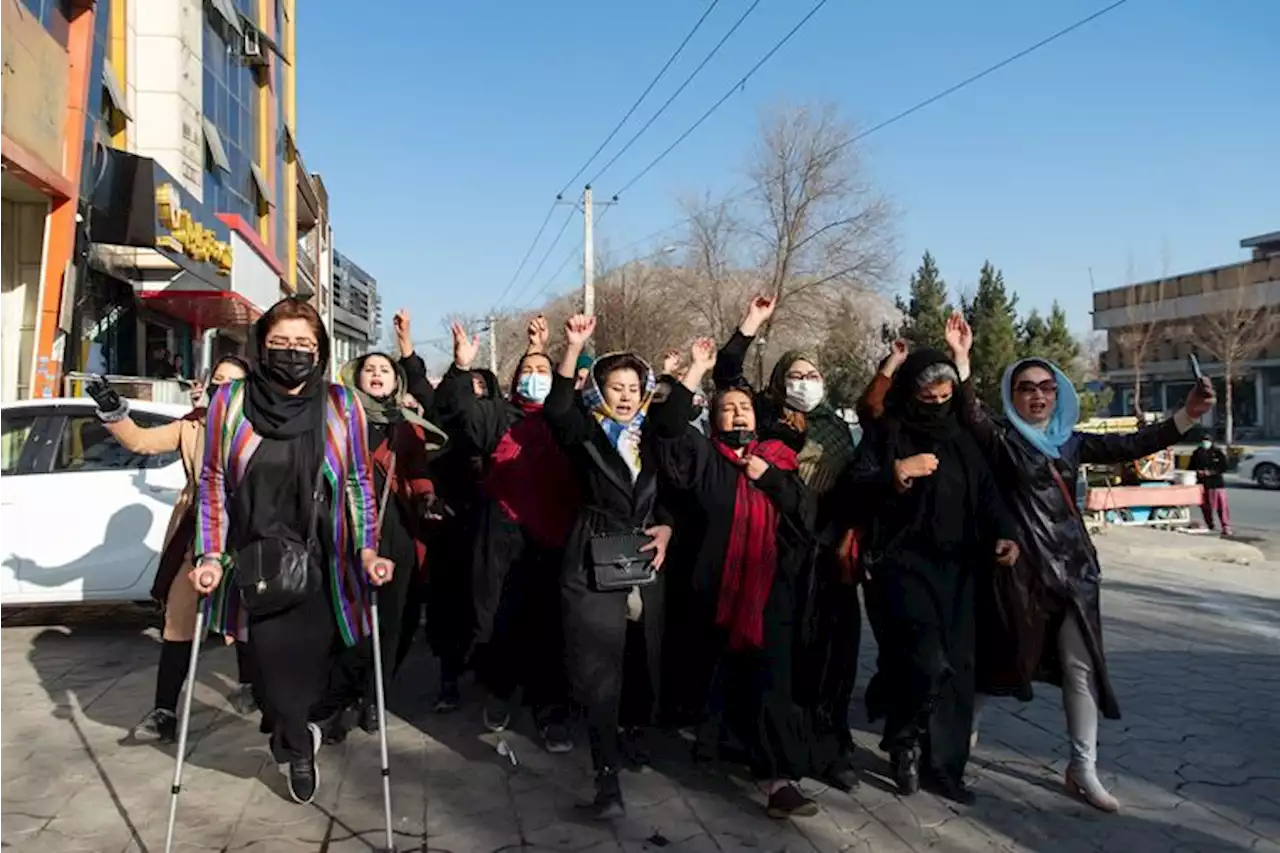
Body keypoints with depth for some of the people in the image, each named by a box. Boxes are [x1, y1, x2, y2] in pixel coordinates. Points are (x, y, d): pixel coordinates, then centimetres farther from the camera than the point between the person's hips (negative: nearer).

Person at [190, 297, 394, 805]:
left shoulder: (342, 405, -2)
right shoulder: (230, 401, -1)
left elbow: (359, 482, 3)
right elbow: (213, 482, 4)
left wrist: (367, 550, -5)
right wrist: (210, 555, -2)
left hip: (321, 562, 0)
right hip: (255, 559, 0)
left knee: (309, 660, 4)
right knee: (273, 656, -3)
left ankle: (288, 737, 37)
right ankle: (298, 744, 28)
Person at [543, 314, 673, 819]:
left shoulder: (652, 438, 12)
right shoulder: (584, 433, -1)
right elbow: (555, 409, -22)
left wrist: (666, 529, -1)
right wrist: (573, 348, -32)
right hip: (593, 561, -4)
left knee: (642, 659, 9)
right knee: (600, 667, -6)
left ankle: (624, 737, 34)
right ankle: (607, 776, -2)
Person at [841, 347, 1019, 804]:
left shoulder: (960, 437, 16)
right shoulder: (886, 432, 1)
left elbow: (986, 492, 15)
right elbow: (853, 488, -7)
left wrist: (1001, 533, -2)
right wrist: (898, 472, -20)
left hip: (957, 566, 5)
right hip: (905, 562, -5)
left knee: (956, 666, 4)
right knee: (926, 660, -19)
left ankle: (942, 765, 17)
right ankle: (904, 739, 8)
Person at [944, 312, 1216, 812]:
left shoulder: (1072, 442, 11)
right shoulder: (1001, 440, -4)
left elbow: (1131, 447, 4)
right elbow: (970, 417, -23)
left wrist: (1187, 415, -9)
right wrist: (961, 359, -36)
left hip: (1074, 564, 5)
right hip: (1022, 565, -5)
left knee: (1081, 664, 5)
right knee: (1005, 652, 5)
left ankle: (1082, 770, 13)